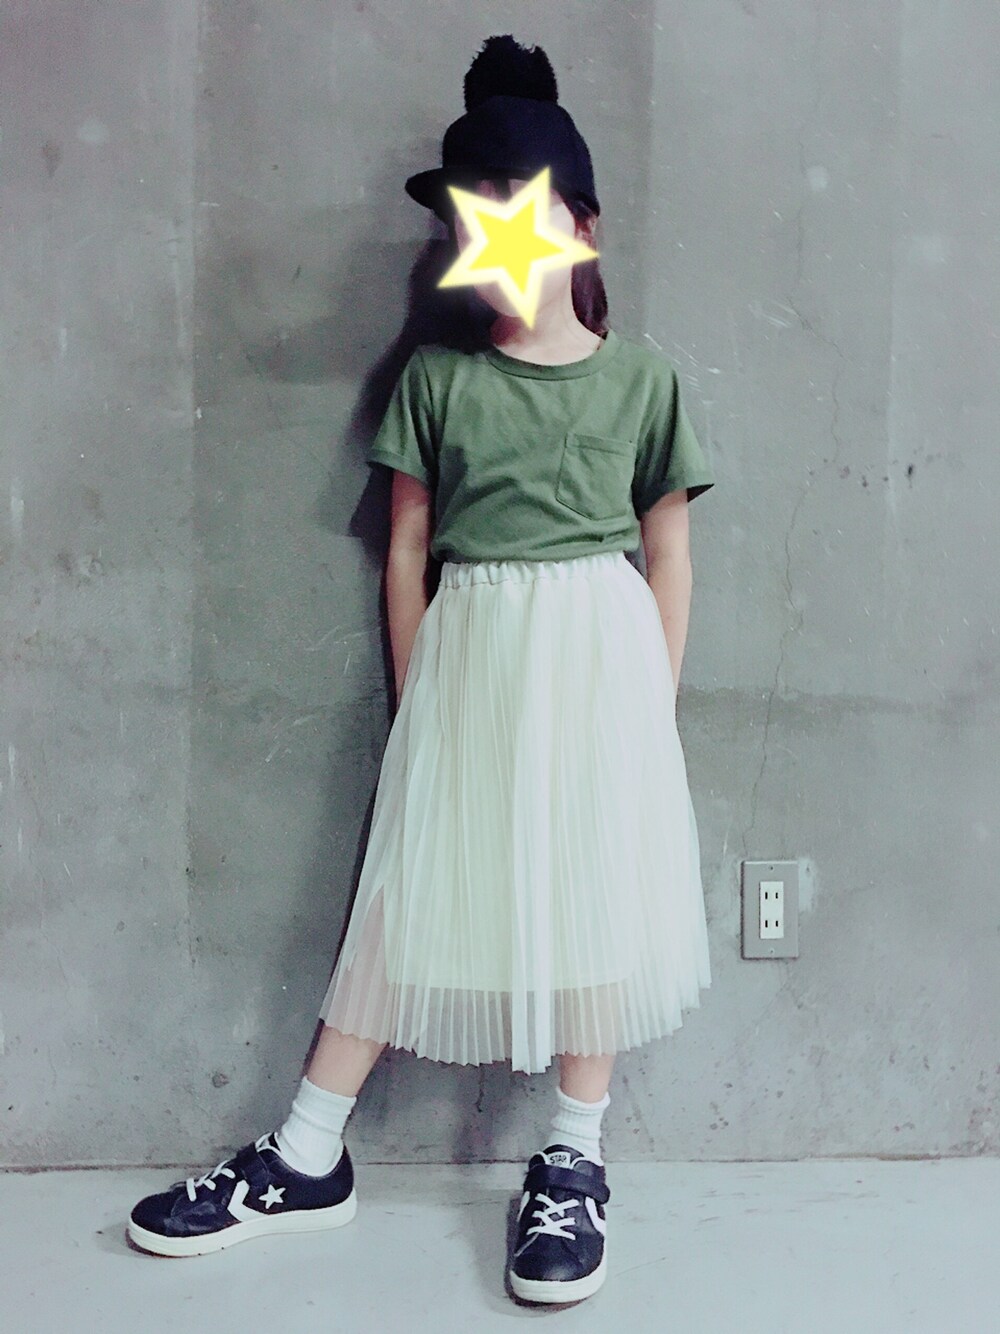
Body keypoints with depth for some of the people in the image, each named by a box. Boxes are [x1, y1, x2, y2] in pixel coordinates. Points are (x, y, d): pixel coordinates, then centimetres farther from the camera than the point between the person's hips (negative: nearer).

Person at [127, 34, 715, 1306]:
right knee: (408, 896, 5)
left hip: (598, 650, 0)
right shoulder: (435, 376, 3)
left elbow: (667, 551, 6)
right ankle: (306, 1159, 15)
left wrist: (658, 703, 3)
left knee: (593, 892, 3)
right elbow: (407, 547, 5)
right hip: (465, 653, 1)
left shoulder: (642, 377, 2)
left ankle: (574, 1159, 18)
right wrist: (415, 700, 4)